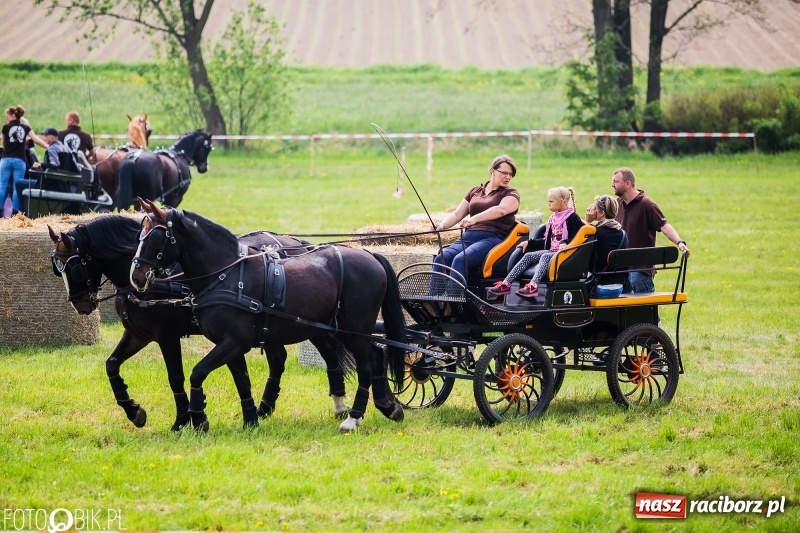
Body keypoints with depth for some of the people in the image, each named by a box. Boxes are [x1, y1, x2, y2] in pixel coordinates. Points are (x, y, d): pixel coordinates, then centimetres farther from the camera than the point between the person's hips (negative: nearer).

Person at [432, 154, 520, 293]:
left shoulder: (511, 194, 9)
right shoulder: (475, 191, 25)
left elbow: (501, 210, -13)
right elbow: (457, 214, 22)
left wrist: (475, 218, -29)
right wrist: (442, 225, -1)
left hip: (492, 238, -5)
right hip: (469, 236, 5)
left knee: (460, 260, -33)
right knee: (440, 259, -24)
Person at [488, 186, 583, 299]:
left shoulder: (573, 218, -5)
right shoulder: (553, 218, 19)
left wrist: (565, 243, -30)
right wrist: (529, 243, 18)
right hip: (551, 251, 8)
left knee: (545, 257, -34)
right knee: (528, 256, -10)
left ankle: (533, 286, -54)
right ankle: (506, 284, -20)